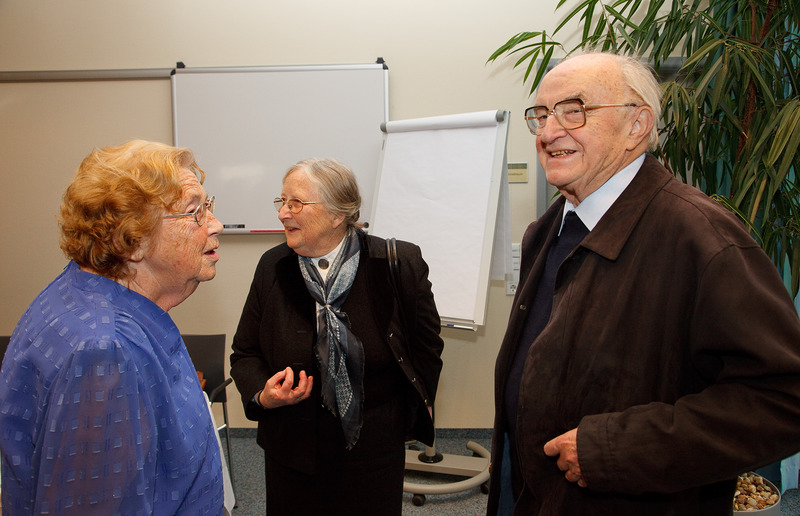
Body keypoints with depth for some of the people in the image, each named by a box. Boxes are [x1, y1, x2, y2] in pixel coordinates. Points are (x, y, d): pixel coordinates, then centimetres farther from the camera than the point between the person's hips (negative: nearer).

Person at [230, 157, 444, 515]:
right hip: (292, 451, 2)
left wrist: (415, 406, 7)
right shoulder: (272, 267, -3)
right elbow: (244, 353, 6)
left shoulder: (400, 264, -11)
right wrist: (263, 395, -12)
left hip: (373, 450, -1)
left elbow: (426, 344, 4)